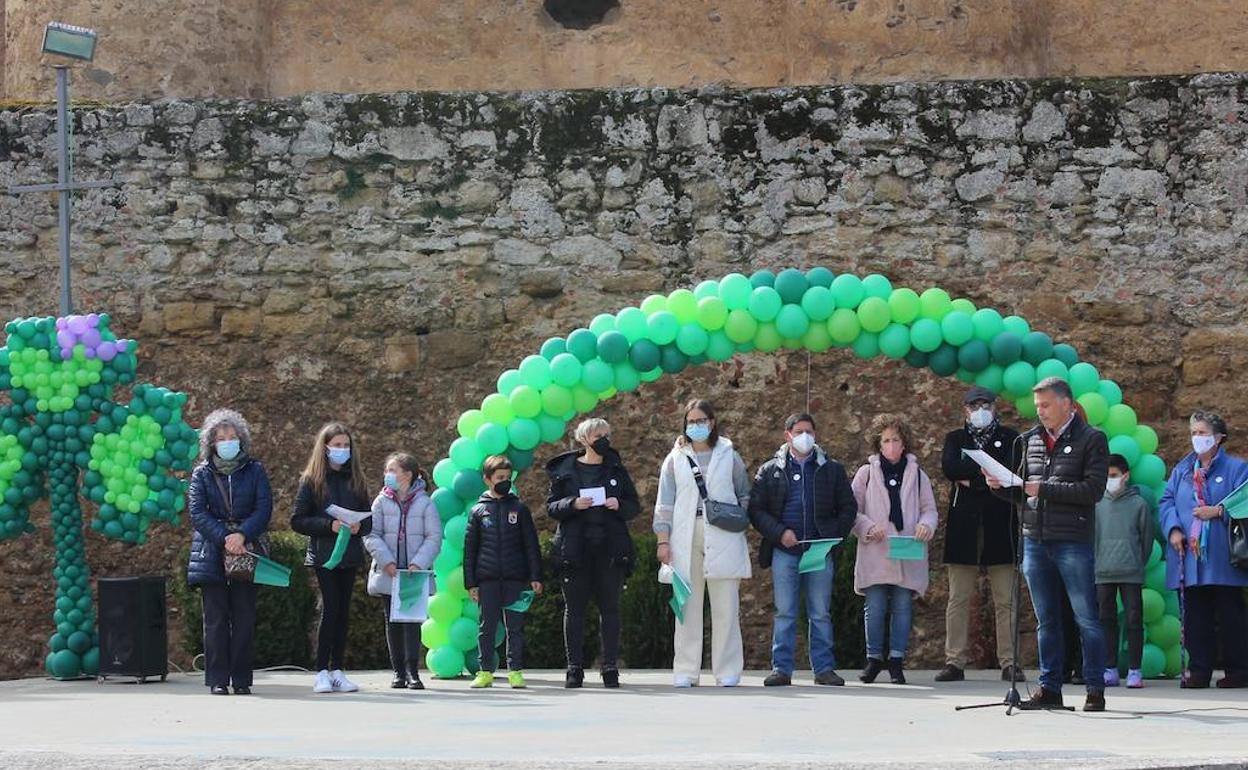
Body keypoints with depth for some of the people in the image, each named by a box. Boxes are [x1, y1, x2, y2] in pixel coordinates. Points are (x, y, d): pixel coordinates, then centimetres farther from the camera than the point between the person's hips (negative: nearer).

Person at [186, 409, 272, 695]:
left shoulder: (254, 471, 9)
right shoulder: (202, 474, 8)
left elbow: (264, 508, 0)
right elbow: (197, 512, -3)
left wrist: (242, 535, -15)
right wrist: (224, 538, -15)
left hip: (246, 551, 0)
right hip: (211, 553, 0)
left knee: (244, 618, 1)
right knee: (216, 618, -1)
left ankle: (242, 679, 5)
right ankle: (217, 679, 1)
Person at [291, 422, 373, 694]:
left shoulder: (355, 480, 11)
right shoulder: (311, 480, 0)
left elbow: (369, 519, 14)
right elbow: (298, 521, -5)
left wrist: (359, 526, -9)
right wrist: (329, 525, -17)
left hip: (350, 555, 4)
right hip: (324, 554, -4)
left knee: (343, 611, 5)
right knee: (331, 609, -10)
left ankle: (338, 671, 9)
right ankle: (322, 672, -6)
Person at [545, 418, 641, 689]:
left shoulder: (616, 470, 11)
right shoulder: (564, 470, 6)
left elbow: (634, 506, 13)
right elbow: (551, 507, 4)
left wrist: (619, 505, -8)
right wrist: (572, 504, -14)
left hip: (610, 549, 1)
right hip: (574, 549, -1)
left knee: (609, 607, 0)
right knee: (574, 608, 0)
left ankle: (610, 667, 3)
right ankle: (575, 668, 4)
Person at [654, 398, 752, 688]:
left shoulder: (729, 456, 11)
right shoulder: (675, 459, 11)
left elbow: (745, 496, 17)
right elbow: (665, 503, 9)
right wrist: (663, 540, 2)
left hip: (723, 540, 0)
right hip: (685, 539, 1)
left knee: (726, 607, -1)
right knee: (687, 606, 0)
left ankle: (727, 671, 3)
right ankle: (685, 671, 4)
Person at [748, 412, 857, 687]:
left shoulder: (832, 470, 11)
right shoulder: (770, 471, 8)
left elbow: (848, 507, 12)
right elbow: (756, 509, 4)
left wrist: (834, 536, -2)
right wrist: (780, 533, -9)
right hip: (784, 551, -1)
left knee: (821, 614, 4)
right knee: (784, 613, 1)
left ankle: (824, 668, 9)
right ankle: (781, 668, 4)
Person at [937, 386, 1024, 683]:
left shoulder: (1010, 438, 11)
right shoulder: (955, 439, 16)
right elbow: (949, 468, -5)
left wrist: (970, 478, -8)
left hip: (1000, 526, -1)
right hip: (963, 525, 1)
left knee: (1005, 600, -2)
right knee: (958, 598, 0)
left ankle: (1009, 662, 0)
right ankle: (955, 662, 2)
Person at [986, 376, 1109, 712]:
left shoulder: (1091, 439, -2)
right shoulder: (1032, 440, 15)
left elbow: (1093, 489, -12)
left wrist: (1044, 489, -15)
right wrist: (1001, 486, 0)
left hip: (1073, 542, -5)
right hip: (1035, 540, 5)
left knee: (1086, 619, -2)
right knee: (1046, 621, 9)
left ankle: (1095, 690, 2)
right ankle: (1049, 688, 14)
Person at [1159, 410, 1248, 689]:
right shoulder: (1182, 470, 17)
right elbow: (1166, 502, 11)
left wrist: (1218, 511, -17)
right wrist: (1173, 529, -6)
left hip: (1222, 560, -4)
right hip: (1190, 557, 4)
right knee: (1195, 617, 3)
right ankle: (1199, 670, 7)